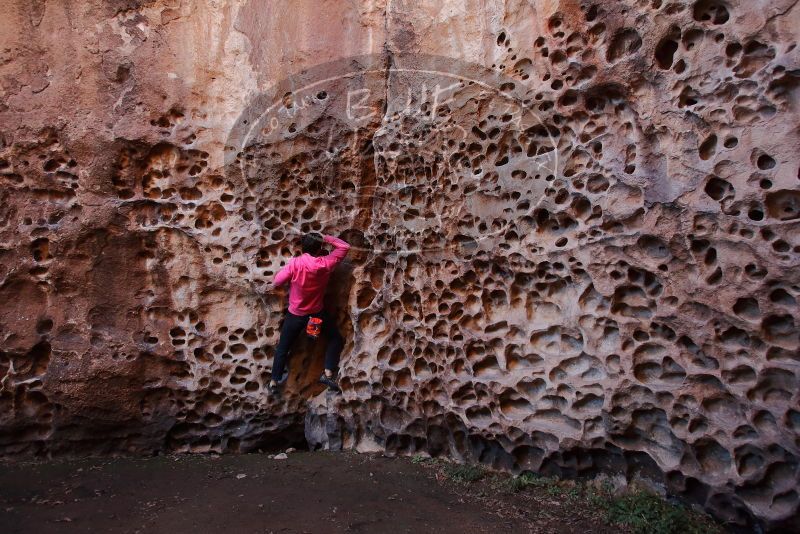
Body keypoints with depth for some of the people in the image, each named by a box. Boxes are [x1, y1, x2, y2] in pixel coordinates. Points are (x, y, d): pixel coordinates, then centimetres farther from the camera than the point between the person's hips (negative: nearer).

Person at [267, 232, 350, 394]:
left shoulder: (294, 263, -19)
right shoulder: (325, 264, -15)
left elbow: (276, 282, -10)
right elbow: (344, 247, -3)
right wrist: (325, 238, -3)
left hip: (295, 314, 1)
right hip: (317, 313, 0)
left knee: (283, 348, 16)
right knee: (336, 339, 18)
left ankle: (274, 382, 21)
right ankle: (328, 373, 7)